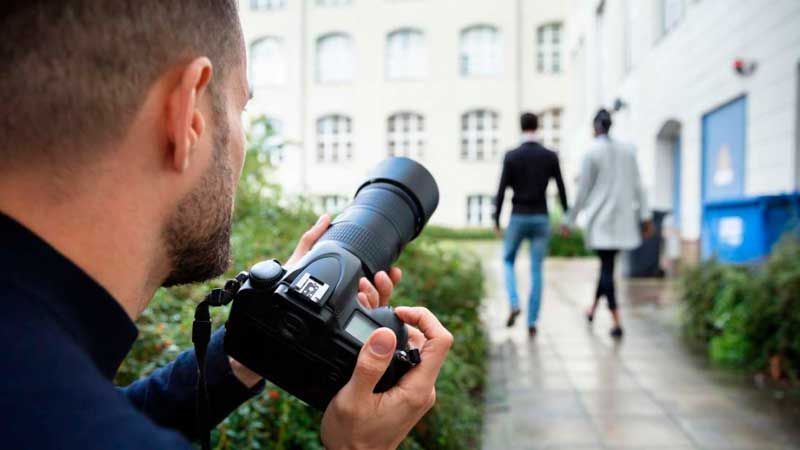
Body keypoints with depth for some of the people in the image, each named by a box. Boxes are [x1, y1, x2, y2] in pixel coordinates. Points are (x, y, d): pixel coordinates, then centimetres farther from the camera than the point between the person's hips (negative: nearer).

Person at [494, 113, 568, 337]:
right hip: (541, 219, 2)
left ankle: (514, 304, -2)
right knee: (536, 271, 6)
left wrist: (496, 219, 2)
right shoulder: (550, 156, 0)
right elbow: (561, 189, 3)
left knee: (508, 261, 20)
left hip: (518, 218, -1)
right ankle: (532, 322, 5)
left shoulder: (511, 156, -6)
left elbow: (502, 190, -7)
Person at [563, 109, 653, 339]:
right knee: (607, 263, 20)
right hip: (622, 218, 5)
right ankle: (593, 308, 35)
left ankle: (617, 323, -9)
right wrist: (645, 216, 7)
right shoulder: (627, 149, 6)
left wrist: (569, 221, 0)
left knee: (607, 268, -2)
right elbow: (637, 185, 5)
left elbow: (582, 192, -8)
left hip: (600, 218, -5)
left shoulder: (591, 153, -9)